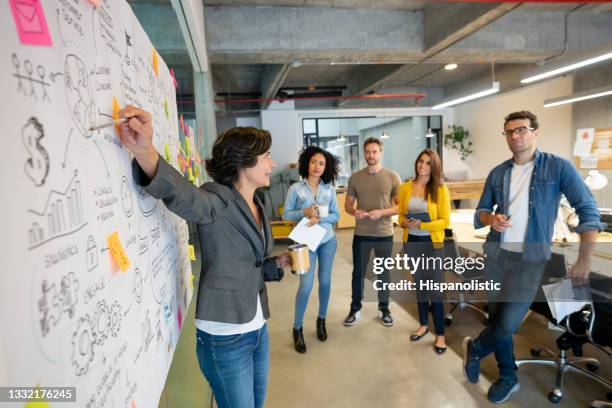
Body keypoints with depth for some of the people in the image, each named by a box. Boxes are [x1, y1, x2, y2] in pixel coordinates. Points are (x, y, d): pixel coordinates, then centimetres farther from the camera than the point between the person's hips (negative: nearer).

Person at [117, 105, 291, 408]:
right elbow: (181, 193, -41)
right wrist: (145, 152, -58)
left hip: (258, 330, 8)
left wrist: (277, 263, 2)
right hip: (224, 337, -8)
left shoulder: (258, 207, 7)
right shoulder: (218, 200, -17)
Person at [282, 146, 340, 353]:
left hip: (328, 241, 3)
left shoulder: (329, 189, 1)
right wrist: (304, 212, -20)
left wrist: (320, 218, -17)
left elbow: (336, 215, 1)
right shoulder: (295, 188, -7)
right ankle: (297, 329, 13)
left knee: (325, 282, 13)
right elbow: (285, 214, -4)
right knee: (306, 286, -6)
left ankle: (321, 320, 35)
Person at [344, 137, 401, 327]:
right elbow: (347, 204, 6)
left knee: (383, 273, 14)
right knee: (358, 272, 11)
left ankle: (384, 308, 31)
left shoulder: (392, 177, -4)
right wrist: (354, 212, -16)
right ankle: (355, 309, 28)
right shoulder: (355, 177, 1)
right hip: (361, 234, 1)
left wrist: (381, 212, -20)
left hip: (384, 234, -1)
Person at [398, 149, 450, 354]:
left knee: (435, 288, 0)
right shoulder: (405, 187, 1)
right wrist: (406, 223, -14)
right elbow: (401, 215, 7)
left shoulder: (440, 189, -9)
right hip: (412, 242, 4)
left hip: (432, 243, -4)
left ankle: (440, 335, 15)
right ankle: (423, 325, 34)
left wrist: (423, 225, -23)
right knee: (419, 285, 17)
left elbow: (445, 221, -10)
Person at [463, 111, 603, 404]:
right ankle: (508, 377, 31)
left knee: (507, 324, -8)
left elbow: (588, 210, -7)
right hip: (495, 255, 4)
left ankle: (475, 349, 23)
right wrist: (491, 219, -14)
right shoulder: (497, 173, 6)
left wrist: (584, 259, -12)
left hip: (530, 260, -4)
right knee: (497, 319, 11)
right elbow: (479, 213, 10)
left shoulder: (558, 167, -5)